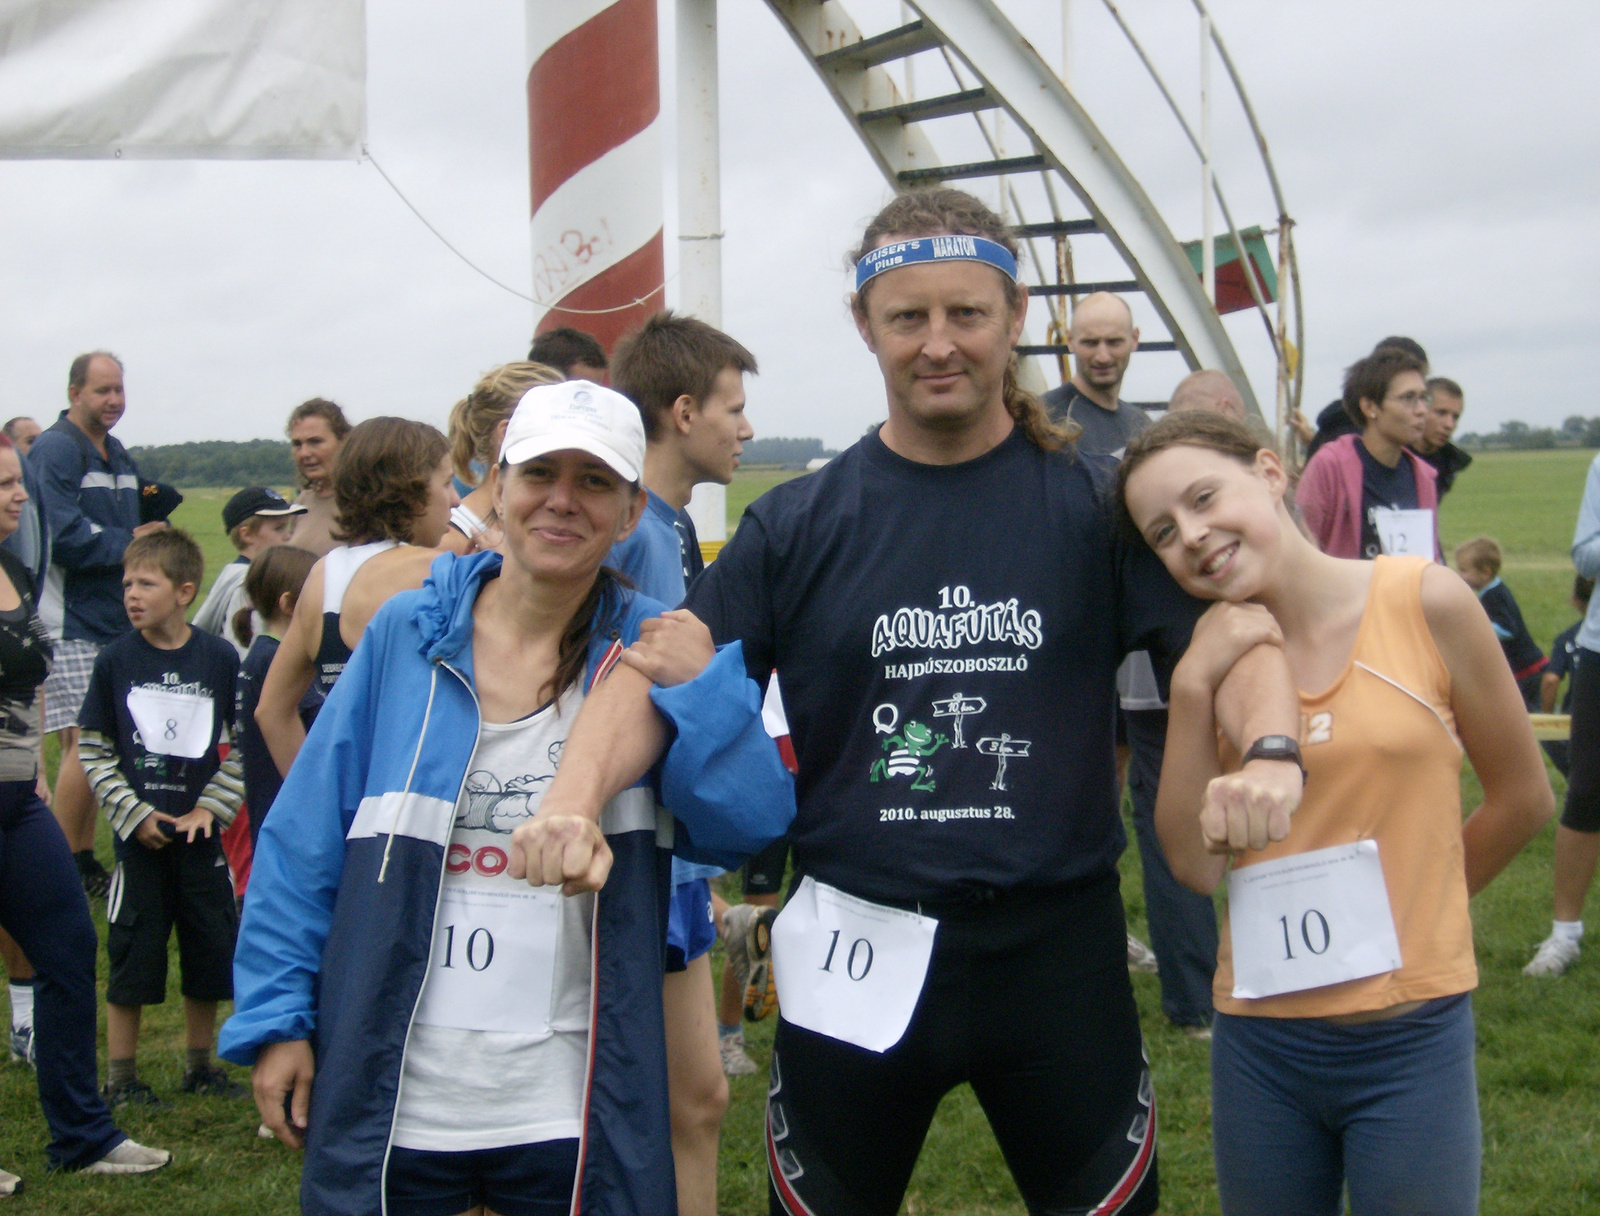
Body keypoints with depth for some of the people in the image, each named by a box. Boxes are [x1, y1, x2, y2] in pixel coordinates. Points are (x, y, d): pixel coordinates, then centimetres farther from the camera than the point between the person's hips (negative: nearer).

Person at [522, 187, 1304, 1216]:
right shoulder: (801, 525, 2)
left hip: (1055, 945, -1)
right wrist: (575, 797, -21)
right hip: (858, 955, 1)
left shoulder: (1094, 503, 0)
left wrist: (1273, 752, -27)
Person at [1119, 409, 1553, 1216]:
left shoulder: (1425, 603, -8)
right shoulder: (1216, 657, 1)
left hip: (1411, 1037, -3)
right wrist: (1192, 691, -12)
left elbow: (1523, 799, 2)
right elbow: (1193, 865, -6)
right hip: (1258, 1042, 3)